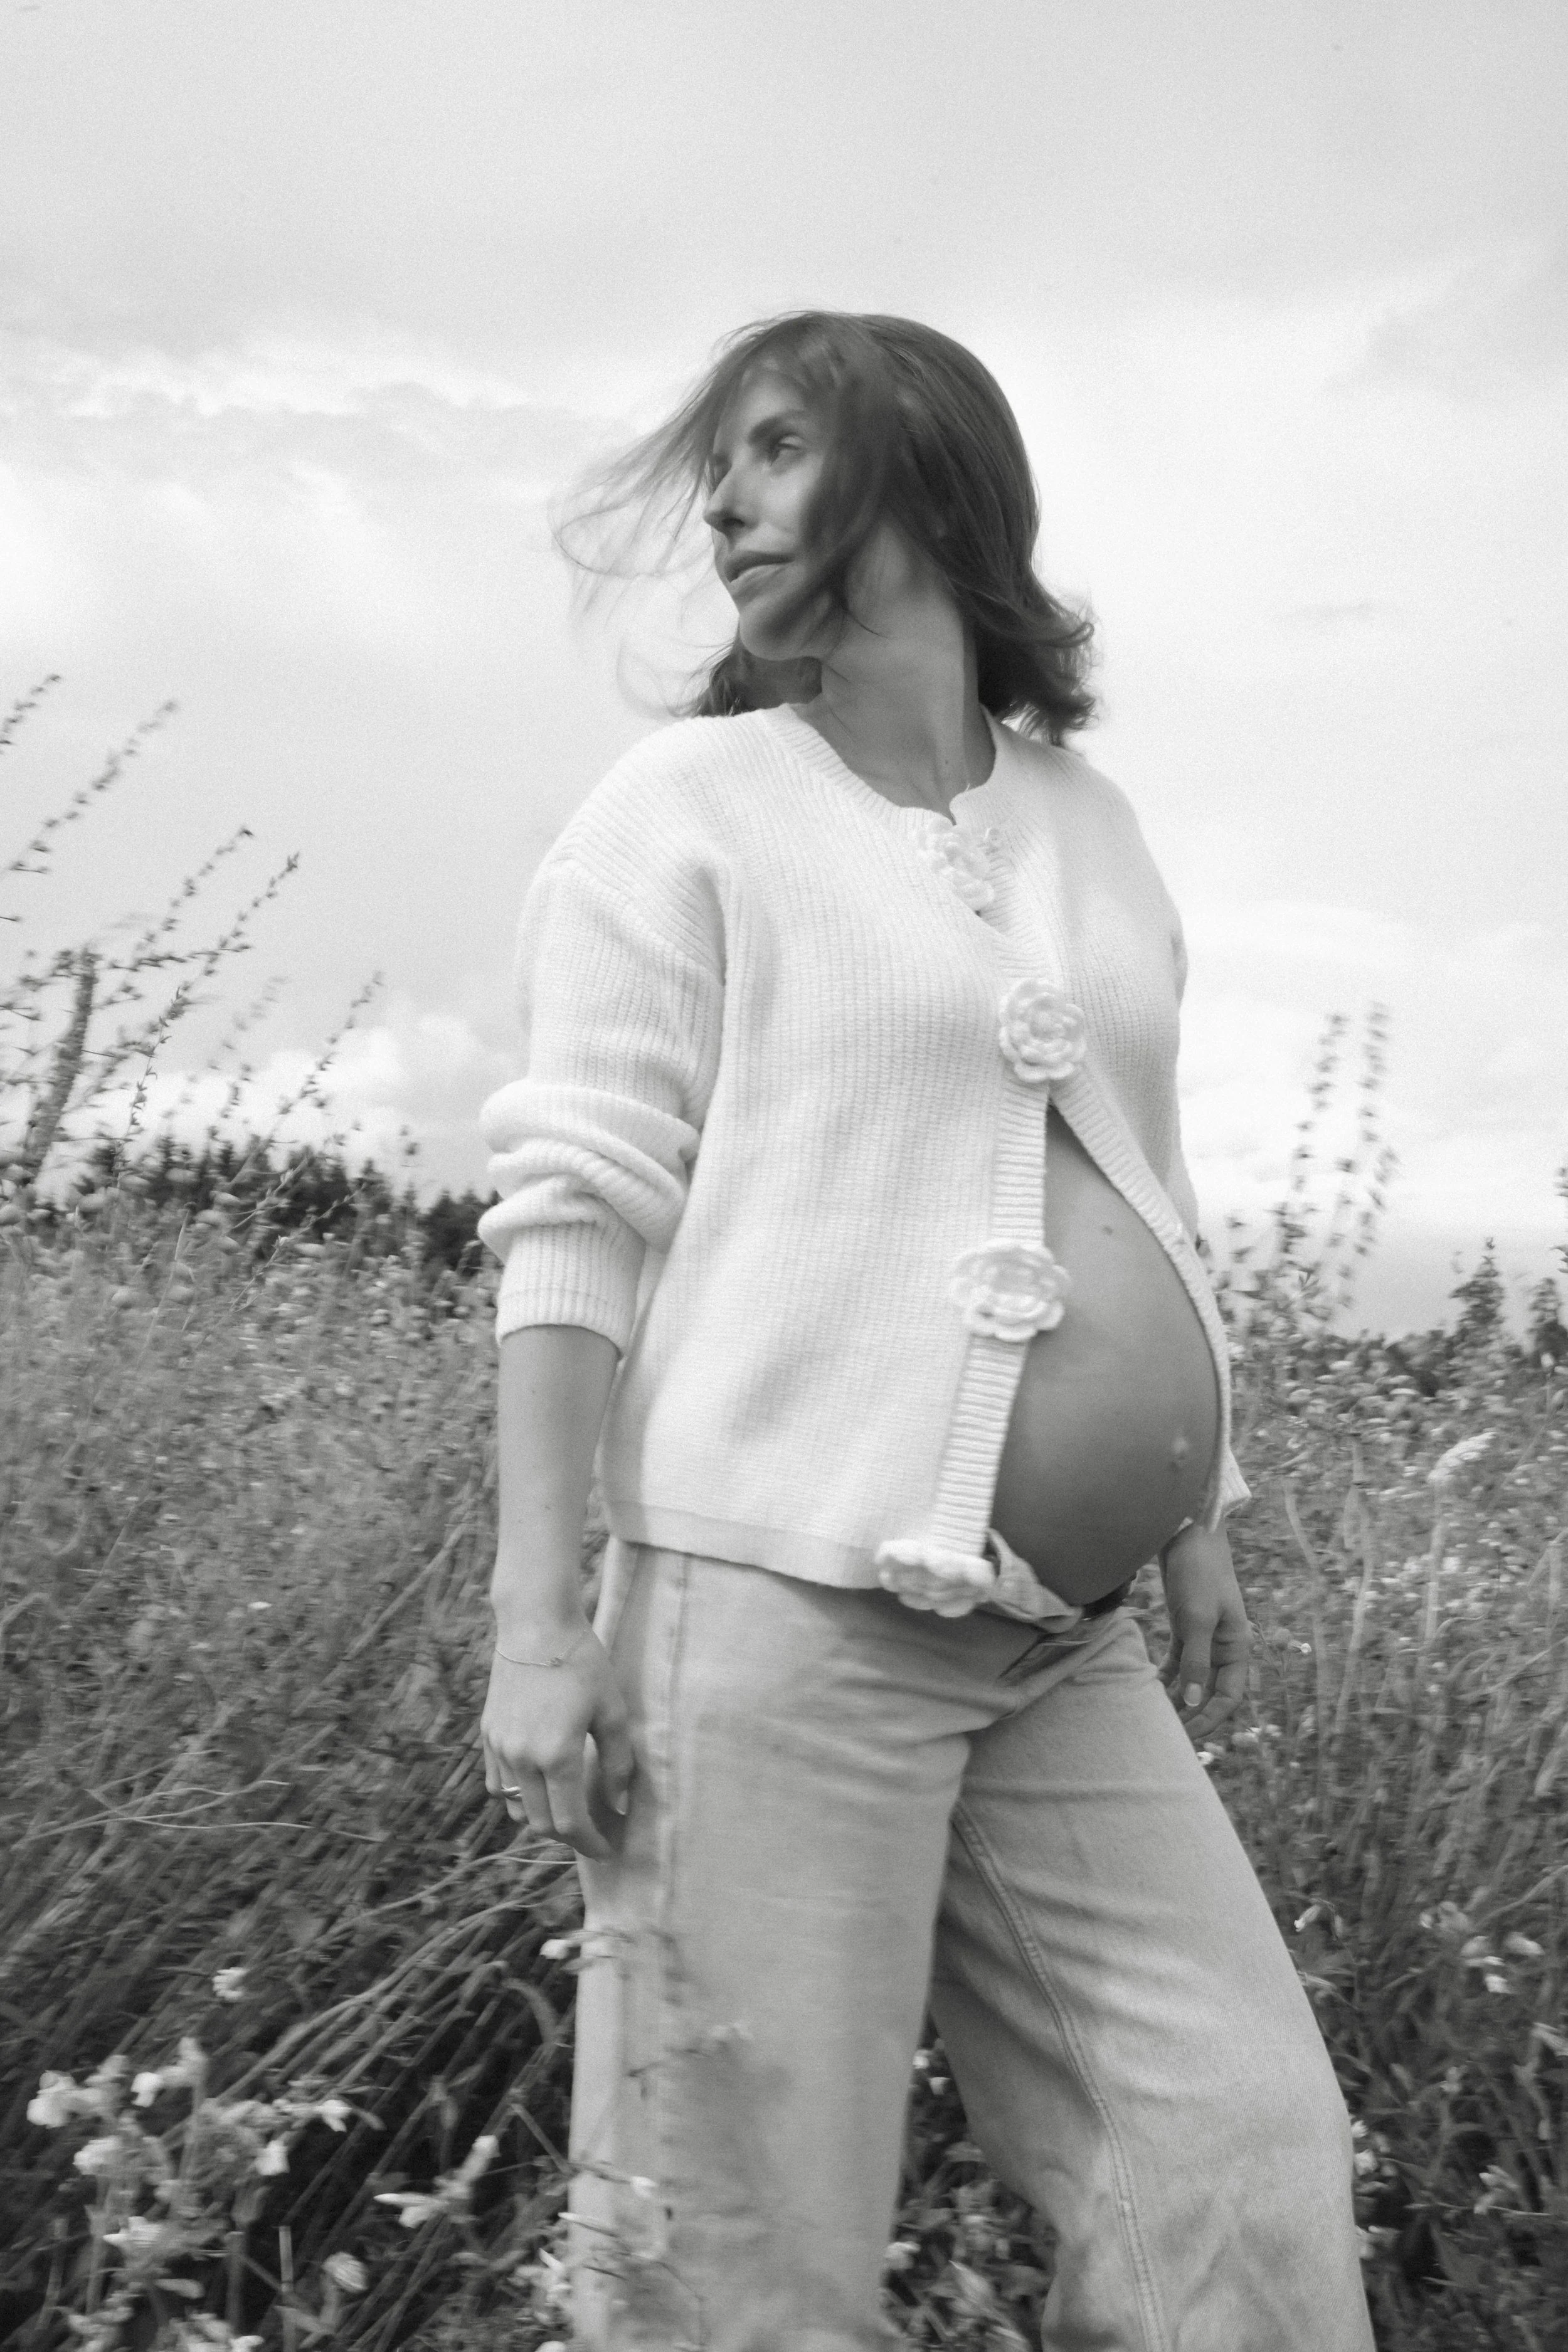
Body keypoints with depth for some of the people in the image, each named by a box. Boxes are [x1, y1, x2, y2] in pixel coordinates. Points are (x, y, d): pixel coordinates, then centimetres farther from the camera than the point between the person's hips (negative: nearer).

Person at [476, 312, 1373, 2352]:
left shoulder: (1092, 824, 15)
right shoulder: (686, 807, 0)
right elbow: (575, 1214, -6)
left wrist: (1197, 1531, 19)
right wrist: (538, 1619, -13)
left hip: (1065, 1650, 6)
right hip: (774, 1600, -5)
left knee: (1252, 2176, 3)